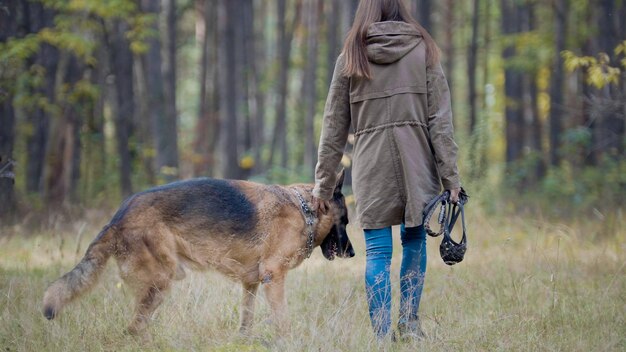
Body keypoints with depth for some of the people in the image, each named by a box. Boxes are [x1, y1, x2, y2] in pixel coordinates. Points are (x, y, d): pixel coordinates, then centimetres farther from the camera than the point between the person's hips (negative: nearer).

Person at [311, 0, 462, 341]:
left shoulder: (351, 56, 7)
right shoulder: (423, 50, 5)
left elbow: (334, 125, 8)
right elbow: (440, 120, -1)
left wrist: (323, 183, 12)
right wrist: (450, 176, 0)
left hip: (371, 166, 0)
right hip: (416, 165, 0)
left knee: (377, 252, 3)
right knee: (414, 240, 15)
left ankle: (383, 335, 1)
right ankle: (409, 324, 15)